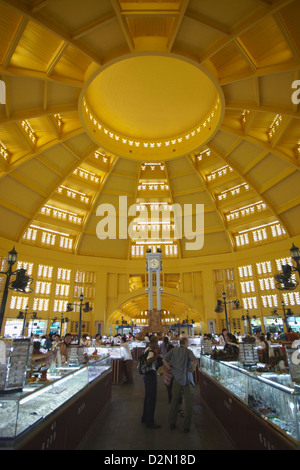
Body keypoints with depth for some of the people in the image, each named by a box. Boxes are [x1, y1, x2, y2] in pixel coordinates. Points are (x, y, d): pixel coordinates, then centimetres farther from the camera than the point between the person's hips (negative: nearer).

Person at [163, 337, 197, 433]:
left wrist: (170, 368, 4)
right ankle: (186, 426, 17)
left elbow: (164, 360, -5)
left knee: (174, 401, 18)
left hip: (176, 379, 4)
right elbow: (195, 360, -24)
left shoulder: (173, 350, 2)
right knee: (188, 402, 12)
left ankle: (172, 423, 29)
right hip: (186, 379, -4)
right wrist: (192, 368, -7)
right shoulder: (188, 351, -8)